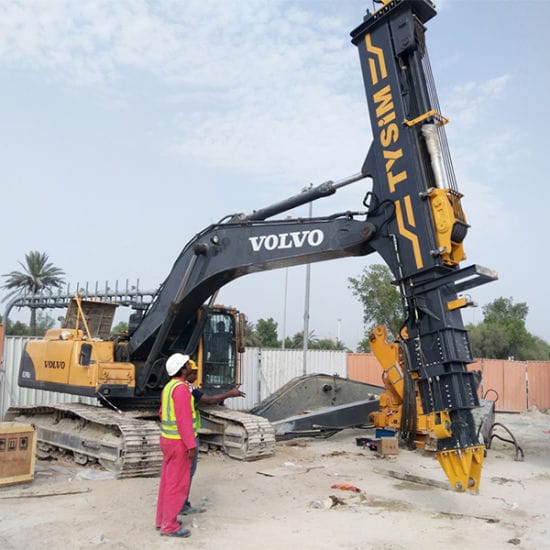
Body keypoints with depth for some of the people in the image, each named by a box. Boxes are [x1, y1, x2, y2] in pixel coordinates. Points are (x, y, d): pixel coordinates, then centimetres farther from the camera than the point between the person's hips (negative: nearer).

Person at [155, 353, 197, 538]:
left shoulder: (169, 386, 9)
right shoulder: (181, 388, -22)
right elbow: (184, 420, -25)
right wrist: (191, 445, -22)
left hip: (167, 439, 10)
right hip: (179, 442, -10)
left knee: (168, 480, 16)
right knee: (177, 484, -1)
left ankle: (163, 519, 24)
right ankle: (170, 526, 6)